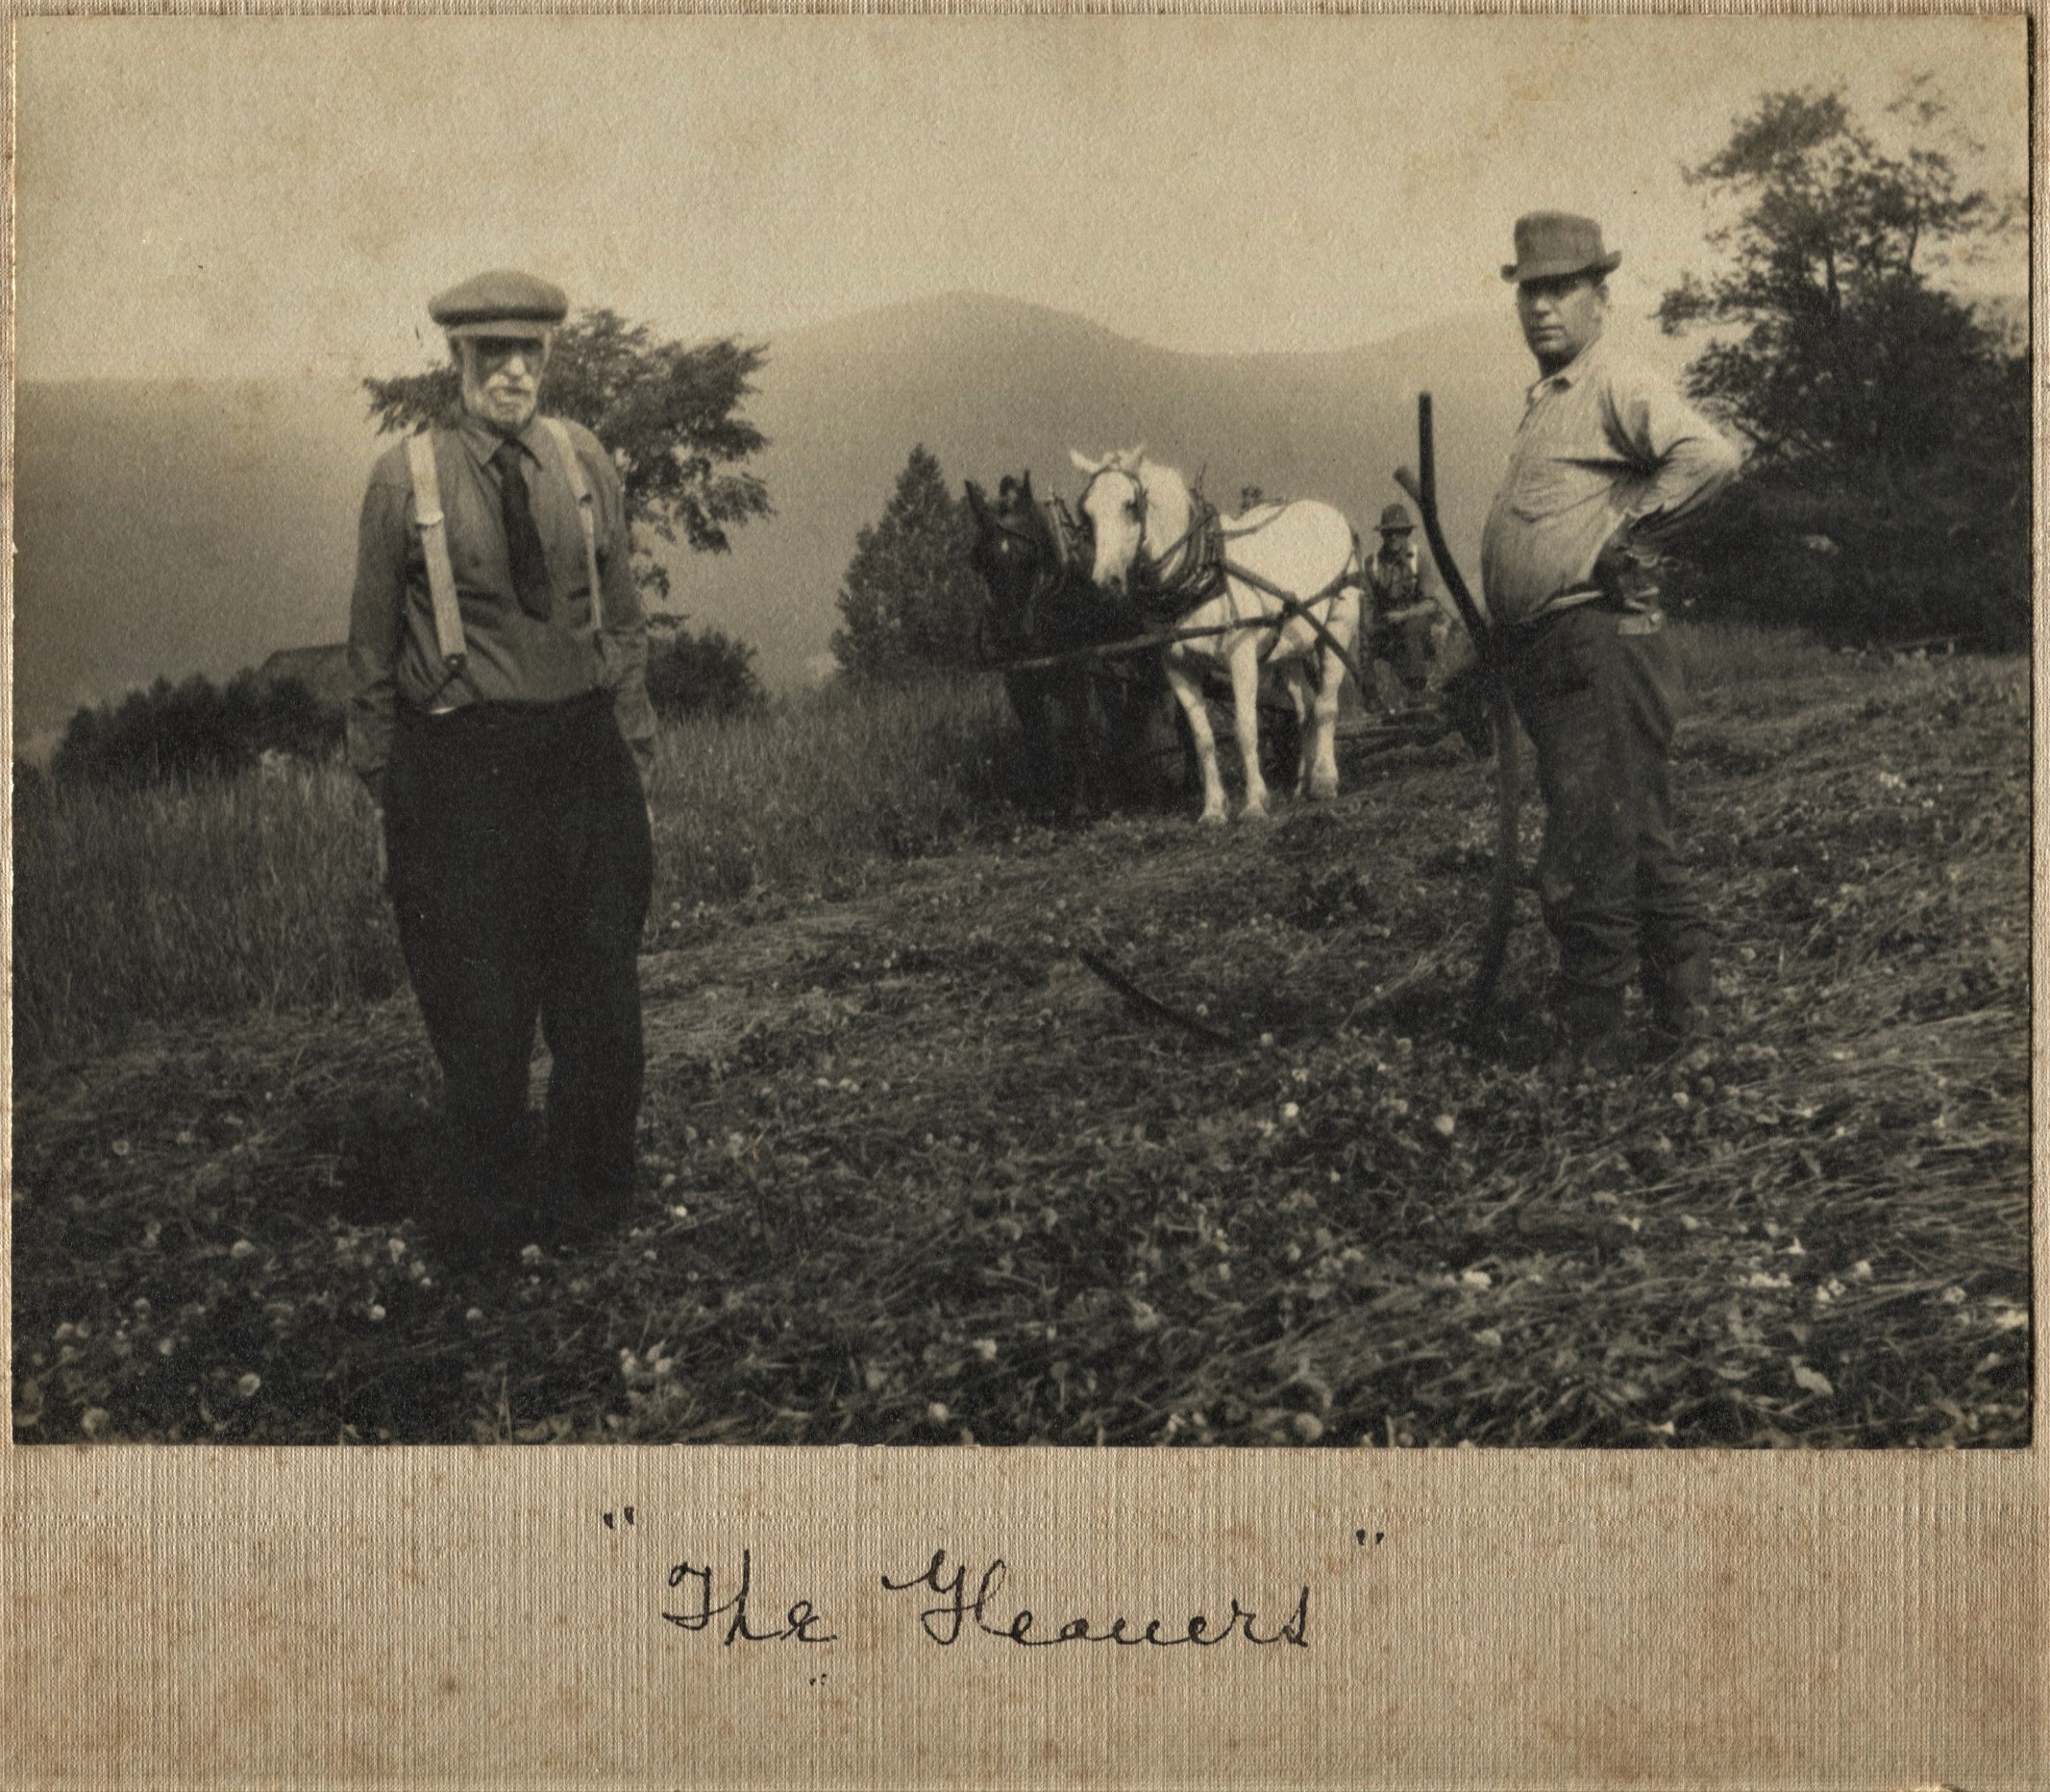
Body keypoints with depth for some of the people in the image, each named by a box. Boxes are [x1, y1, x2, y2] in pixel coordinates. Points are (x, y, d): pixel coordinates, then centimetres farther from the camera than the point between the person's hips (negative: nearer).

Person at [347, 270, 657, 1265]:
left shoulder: (583, 460, 6)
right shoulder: (405, 478, -3)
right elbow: (371, 645, 2)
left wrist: (634, 751, 9)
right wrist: (381, 786, 2)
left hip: (582, 750, 3)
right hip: (459, 764, -3)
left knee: (599, 991, 9)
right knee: (479, 1003, 4)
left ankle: (587, 1193, 26)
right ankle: (480, 1209, 22)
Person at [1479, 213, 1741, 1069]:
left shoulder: (1620, 389, -9)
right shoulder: (1543, 404, 20)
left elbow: (1710, 455, -27)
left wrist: (1628, 532, -18)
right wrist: (1499, 649, 20)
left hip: (1601, 652, -10)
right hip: (1545, 660, 10)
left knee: (1583, 869, -7)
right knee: (1638, 846, 16)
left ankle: (1590, 1047, 0)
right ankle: (1682, 1006, 25)